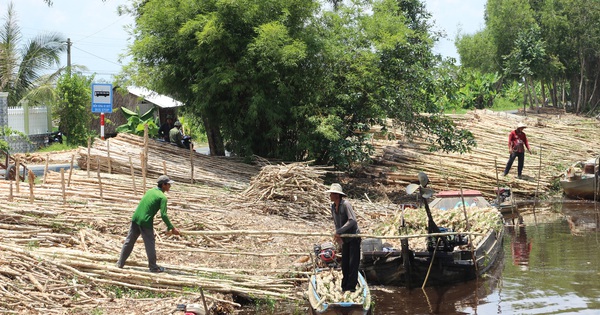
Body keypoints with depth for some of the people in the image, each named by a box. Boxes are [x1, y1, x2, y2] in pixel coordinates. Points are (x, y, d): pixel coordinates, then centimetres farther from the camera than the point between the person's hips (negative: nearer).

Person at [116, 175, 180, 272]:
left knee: (129, 242, 14)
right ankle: (153, 266, 14)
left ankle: (120, 263, 21)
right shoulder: (162, 197, -7)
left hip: (135, 219, 7)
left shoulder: (150, 191, 15)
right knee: (150, 245, 6)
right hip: (146, 222, -6)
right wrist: (172, 228, -10)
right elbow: (163, 215, -15)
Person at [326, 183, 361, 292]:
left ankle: (351, 286, -5)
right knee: (344, 262, 10)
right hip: (345, 238, 8)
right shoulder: (333, 207, 5)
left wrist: (339, 231, -25)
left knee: (353, 262, -7)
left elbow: (352, 220, -27)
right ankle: (345, 286, 18)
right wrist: (338, 235, -3)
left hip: (354, 236, -8)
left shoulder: (346, 204, -18)